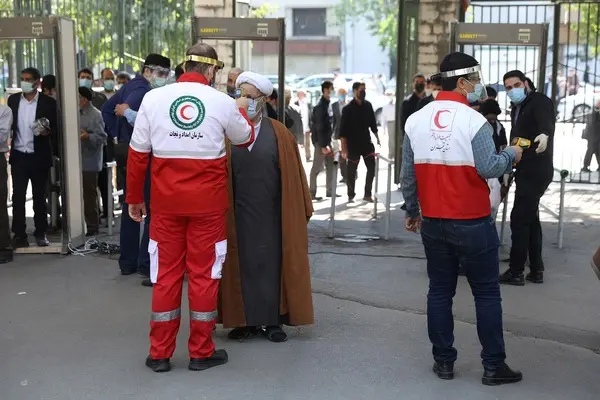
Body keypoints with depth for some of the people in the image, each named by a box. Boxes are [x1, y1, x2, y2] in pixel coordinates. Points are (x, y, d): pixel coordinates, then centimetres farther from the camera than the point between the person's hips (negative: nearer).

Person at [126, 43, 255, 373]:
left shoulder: (153, 98, -1)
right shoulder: (223, 102, -4)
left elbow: (138, 153, 1)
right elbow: (245, 139, 14)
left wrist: (134, 198, 11)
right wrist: (242, 112, 34)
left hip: (166, 201, 2)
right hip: (208, 202, -1)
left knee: (166, 274, 10)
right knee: (204, 275, 8)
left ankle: (159, 354, 17)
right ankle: (201, 352, 17)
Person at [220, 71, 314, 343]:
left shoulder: (278, 134, 2)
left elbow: (293, 175, 3)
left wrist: (302, 211, 3)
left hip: (272, 216, 0)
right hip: (238, 216, 0)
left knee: (273, 264, 5)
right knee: (242, 265, 5)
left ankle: (273, 320, 16)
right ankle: (245, 320, 16)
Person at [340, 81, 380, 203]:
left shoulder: (368, 105, 5)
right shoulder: (348, 109, -9)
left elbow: (372, 123, 15)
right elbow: (343, 130, -11)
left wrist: (377, 137, 12)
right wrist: (344, 148, -14)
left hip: (367, 142, 4)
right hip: (353, 144, -4)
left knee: (372, 168, -2)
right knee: (351, 172, 5)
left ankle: (367, 194, 6)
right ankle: (351, 195, 17)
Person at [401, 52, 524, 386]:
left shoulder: (416, 120, 3)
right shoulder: (473, 120, -14)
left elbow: (407, 174, 6)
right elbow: (489, 168, -17)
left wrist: (412, 211, 17)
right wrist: (512, 155, 2)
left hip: (433, 222, 5)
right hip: (473, 223, -5)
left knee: (440, 291, 12)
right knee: (487, 293, 6)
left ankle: (444, 362, 18)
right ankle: (494, 366, 12)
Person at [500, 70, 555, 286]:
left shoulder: (540, 101, -13)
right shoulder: (517, 107, 16)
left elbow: (546, 122, -34)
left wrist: (545, 135, -55)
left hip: (536, 170, -10)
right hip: (526, 170, 10)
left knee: (519, 218, -8)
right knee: (531, 218, 14)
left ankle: (516, 272, -1)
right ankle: (536, 270, 22)